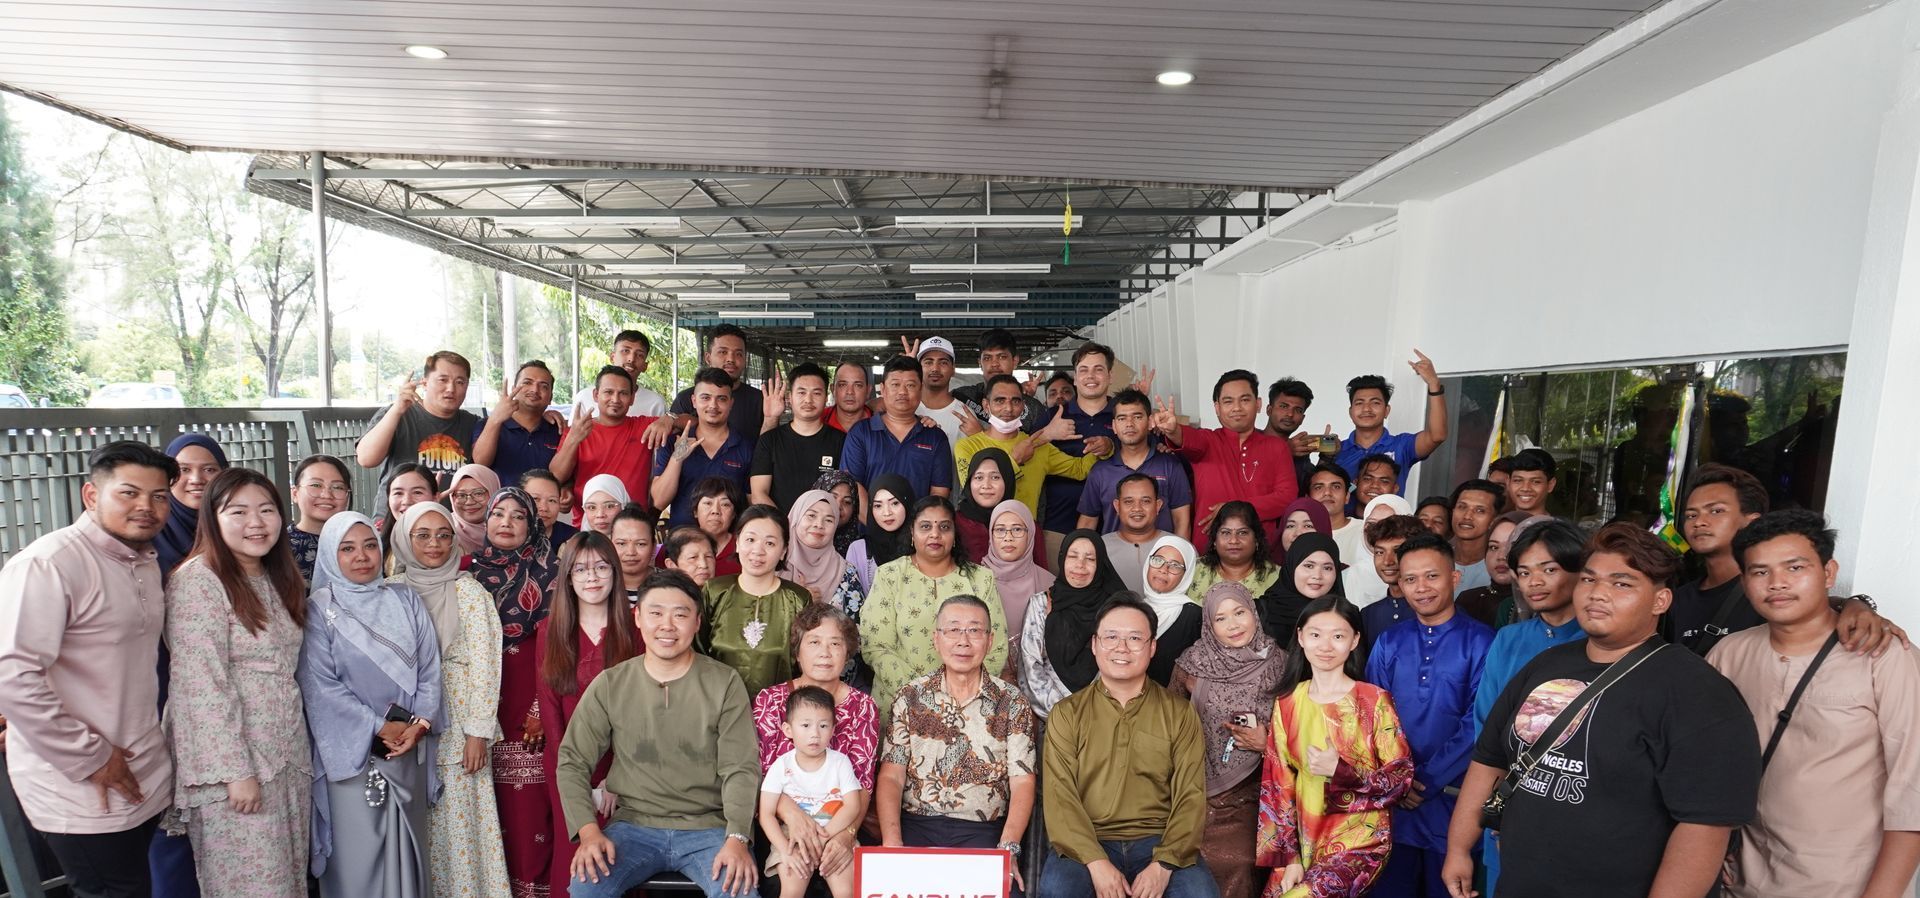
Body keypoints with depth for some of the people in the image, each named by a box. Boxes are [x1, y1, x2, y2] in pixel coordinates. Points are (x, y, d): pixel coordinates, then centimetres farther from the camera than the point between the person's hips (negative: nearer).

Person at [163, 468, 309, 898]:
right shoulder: (198, 580, -13)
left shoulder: (279, 579, 10)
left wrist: (298, 746, 9)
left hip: (290, 754, 7)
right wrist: (235, 770, -19)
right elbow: (202, 685, -18)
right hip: (234, 764, -7)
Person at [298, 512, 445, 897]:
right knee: (357, 854, 2)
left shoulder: (406, 600, 6)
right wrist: (380, 727, -11)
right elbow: (320, 685, -9)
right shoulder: (319, 609, -3)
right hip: (352, 751, -3)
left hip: (410, 748, 3)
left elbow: (429, 668, 3)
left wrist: (420, 724, -10)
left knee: (407, 848, 10)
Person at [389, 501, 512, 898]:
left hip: (458, 723, -3)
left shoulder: (469, 590, -4)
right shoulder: (392, 591, 5)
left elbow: (484, 664, -7)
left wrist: (478, 731, -11)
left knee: (462, 816, -1)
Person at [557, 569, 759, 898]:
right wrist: (589, 830, -11)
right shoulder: (609, 685, 2)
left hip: (708, 828, -1)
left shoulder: (725, 683, -3)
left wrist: (737, 838, -20)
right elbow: (573, 762, 4)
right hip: (633, 825, 2)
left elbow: (740, 769, -6)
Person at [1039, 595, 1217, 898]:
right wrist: (1096, 862, -17)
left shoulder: (1180, 713, 8)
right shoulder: (1066, 714, 6)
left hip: (1160, 841, 1)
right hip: (1087, 843, 0)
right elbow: (1059, 795, -3)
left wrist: (1164, 864, -13)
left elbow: (1191, 796, 1)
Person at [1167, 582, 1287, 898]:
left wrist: (1267, 744, -8)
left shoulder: (1279, 664, -2)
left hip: (1254, 792, 0)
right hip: (1201, 786, 0)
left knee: (1238, 861, -20)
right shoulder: (1193, 662, -2)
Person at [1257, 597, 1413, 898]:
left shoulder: (1375, 701, -7)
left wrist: (1339, 770, -20)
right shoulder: (1286, 703, 2)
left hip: (1360, 839, -4)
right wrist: (1289, 855, -5)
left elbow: (1402, 778, -7)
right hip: (1303, 837, 4)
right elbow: (1278, 783, 1)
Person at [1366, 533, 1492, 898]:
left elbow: (1478, 724, -11)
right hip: (1393, 800, 3)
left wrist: (1427, 779, -12)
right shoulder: (1389, 642, 5)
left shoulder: (1480, 642, -7)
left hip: (1452, 798, -3)